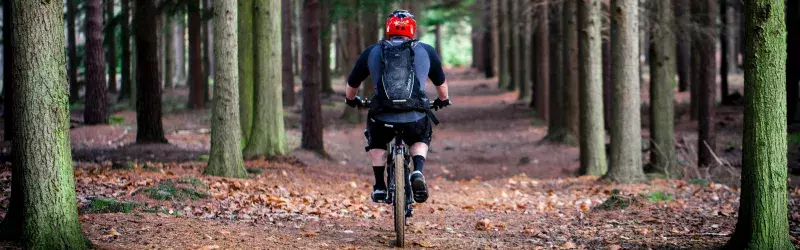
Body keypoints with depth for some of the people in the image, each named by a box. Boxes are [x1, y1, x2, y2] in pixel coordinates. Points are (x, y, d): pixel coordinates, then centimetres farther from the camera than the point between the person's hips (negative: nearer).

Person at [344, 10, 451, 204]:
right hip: (416, 119, 0)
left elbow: (352, 85, 26)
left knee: (376, 142, 33)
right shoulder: (426, 51, 14)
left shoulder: (371, 52, 14)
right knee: (421, 140, 32)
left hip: (383, 119, 0)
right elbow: (441, 84, 29)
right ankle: (418, 172, 6)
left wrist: (351, 100, 48)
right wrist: (443, 100, 50)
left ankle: (379, 187, 25)